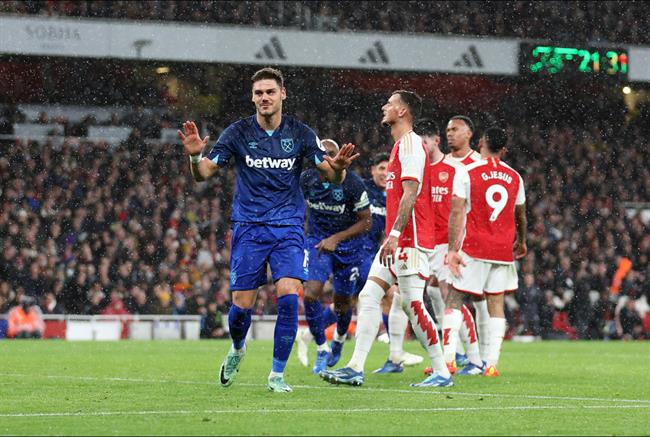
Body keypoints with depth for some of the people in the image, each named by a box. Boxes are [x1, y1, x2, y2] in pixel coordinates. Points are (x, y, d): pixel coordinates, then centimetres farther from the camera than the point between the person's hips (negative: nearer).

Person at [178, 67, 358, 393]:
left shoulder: (300, 133, -1)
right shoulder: (238, 133, -3)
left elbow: (332, 177, -1)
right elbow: (203, 174, -5)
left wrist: (338, 167, -26)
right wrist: (195, 157, -28)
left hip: (288, 228, 0)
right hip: (248, 228, 0)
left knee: (288, 296, -17)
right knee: (242, 304, -2)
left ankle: (277, 374, -5)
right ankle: (237, 349, 32)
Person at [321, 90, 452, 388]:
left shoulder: (410, 143, -11)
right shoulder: (401, 145, 20)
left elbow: (410, 193, -19)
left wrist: (395, 234, -24)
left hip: (410, 240, -10)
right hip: (397, 242, 10)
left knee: (412, 304, -9)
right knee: (369, 296, 3)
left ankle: (442, 372, -2)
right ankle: (356, 368, 0)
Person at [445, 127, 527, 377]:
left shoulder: (466, 173, -5)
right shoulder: (514, 177, 9)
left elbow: (457, 212, -11)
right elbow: (520, 215, 22)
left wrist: (452, 249, -11)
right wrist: (521, 241, 39)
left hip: (474, 248, -3)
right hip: (504, 249, 3)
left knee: (454, 300, 2)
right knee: (496, 304, 7)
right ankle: (492, 363, 1)